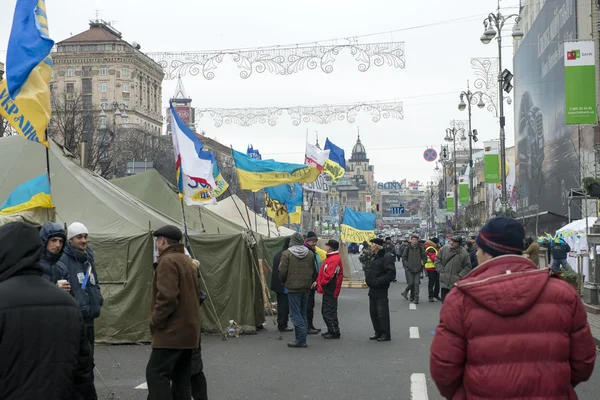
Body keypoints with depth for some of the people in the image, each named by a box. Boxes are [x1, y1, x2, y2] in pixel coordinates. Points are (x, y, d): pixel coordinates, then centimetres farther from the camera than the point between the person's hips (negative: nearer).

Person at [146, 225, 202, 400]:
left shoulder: (167, 261, -13)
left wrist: (155, 321, -13)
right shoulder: (187, 261, 18)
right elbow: (195, 294, 21)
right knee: (181, 377, 11)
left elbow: (167, 297, -23)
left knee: (156, 373, -10)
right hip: (188, 329, 10)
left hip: (172, 330, -10)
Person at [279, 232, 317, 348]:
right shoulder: (310, 254, 6)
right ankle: (302, 338, 14)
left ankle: (301, 340, -7)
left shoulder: (287, 254, -9)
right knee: (303, 313, 14)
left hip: (293, 287, -5)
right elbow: (314, 271, 9)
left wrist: (284, 282, 7)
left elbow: (283, 272, -10)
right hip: (306, 287, 5)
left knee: (296, 314, -2)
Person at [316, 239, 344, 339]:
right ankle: (331, 330, 25)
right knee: (325, 311, 17)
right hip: (329, 290, 11)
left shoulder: (334, 259, -19)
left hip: (330, 290, -11)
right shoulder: (331, 257, 16)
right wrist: (318, 281, 9)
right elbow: (323, 272, 19)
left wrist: (321, 283, -8)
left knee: (329, 312, -6)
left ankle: (335, 332, -1)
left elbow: (328, 275, -22)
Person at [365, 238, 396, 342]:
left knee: (382, 313, -5)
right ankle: (378, 333, 23)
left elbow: (391, 275, -21)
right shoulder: (375, 258, 16)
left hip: (381, 290, -10)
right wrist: (368, 278, 8)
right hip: (373, 290, 10)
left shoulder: (387, 258, -14)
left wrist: (377, 281, -21)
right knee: (373, 312, 13)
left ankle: (386, 334, 3)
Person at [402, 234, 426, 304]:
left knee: (416, 284, -6)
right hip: (410, 269, 1)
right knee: (411, 283, 4)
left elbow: (424, 257, 9)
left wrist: (422, 264, -2)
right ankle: (412, 296, 24)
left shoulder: (420, 248, 2)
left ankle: (416, 298, -5)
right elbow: (404, 258, 8)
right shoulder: (408, 248, 3)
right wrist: (407, 264, -3)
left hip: (418, 269, -1)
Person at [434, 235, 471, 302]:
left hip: (456, 282, -3)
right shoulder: (444, 249, 0)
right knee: (444, 300, 11)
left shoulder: (463, 253, -7)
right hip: (444, 281, 3)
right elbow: (437, 260, 10)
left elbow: (467, 267, 1)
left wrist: (460, 275, -7)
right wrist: (441, 270, 2)